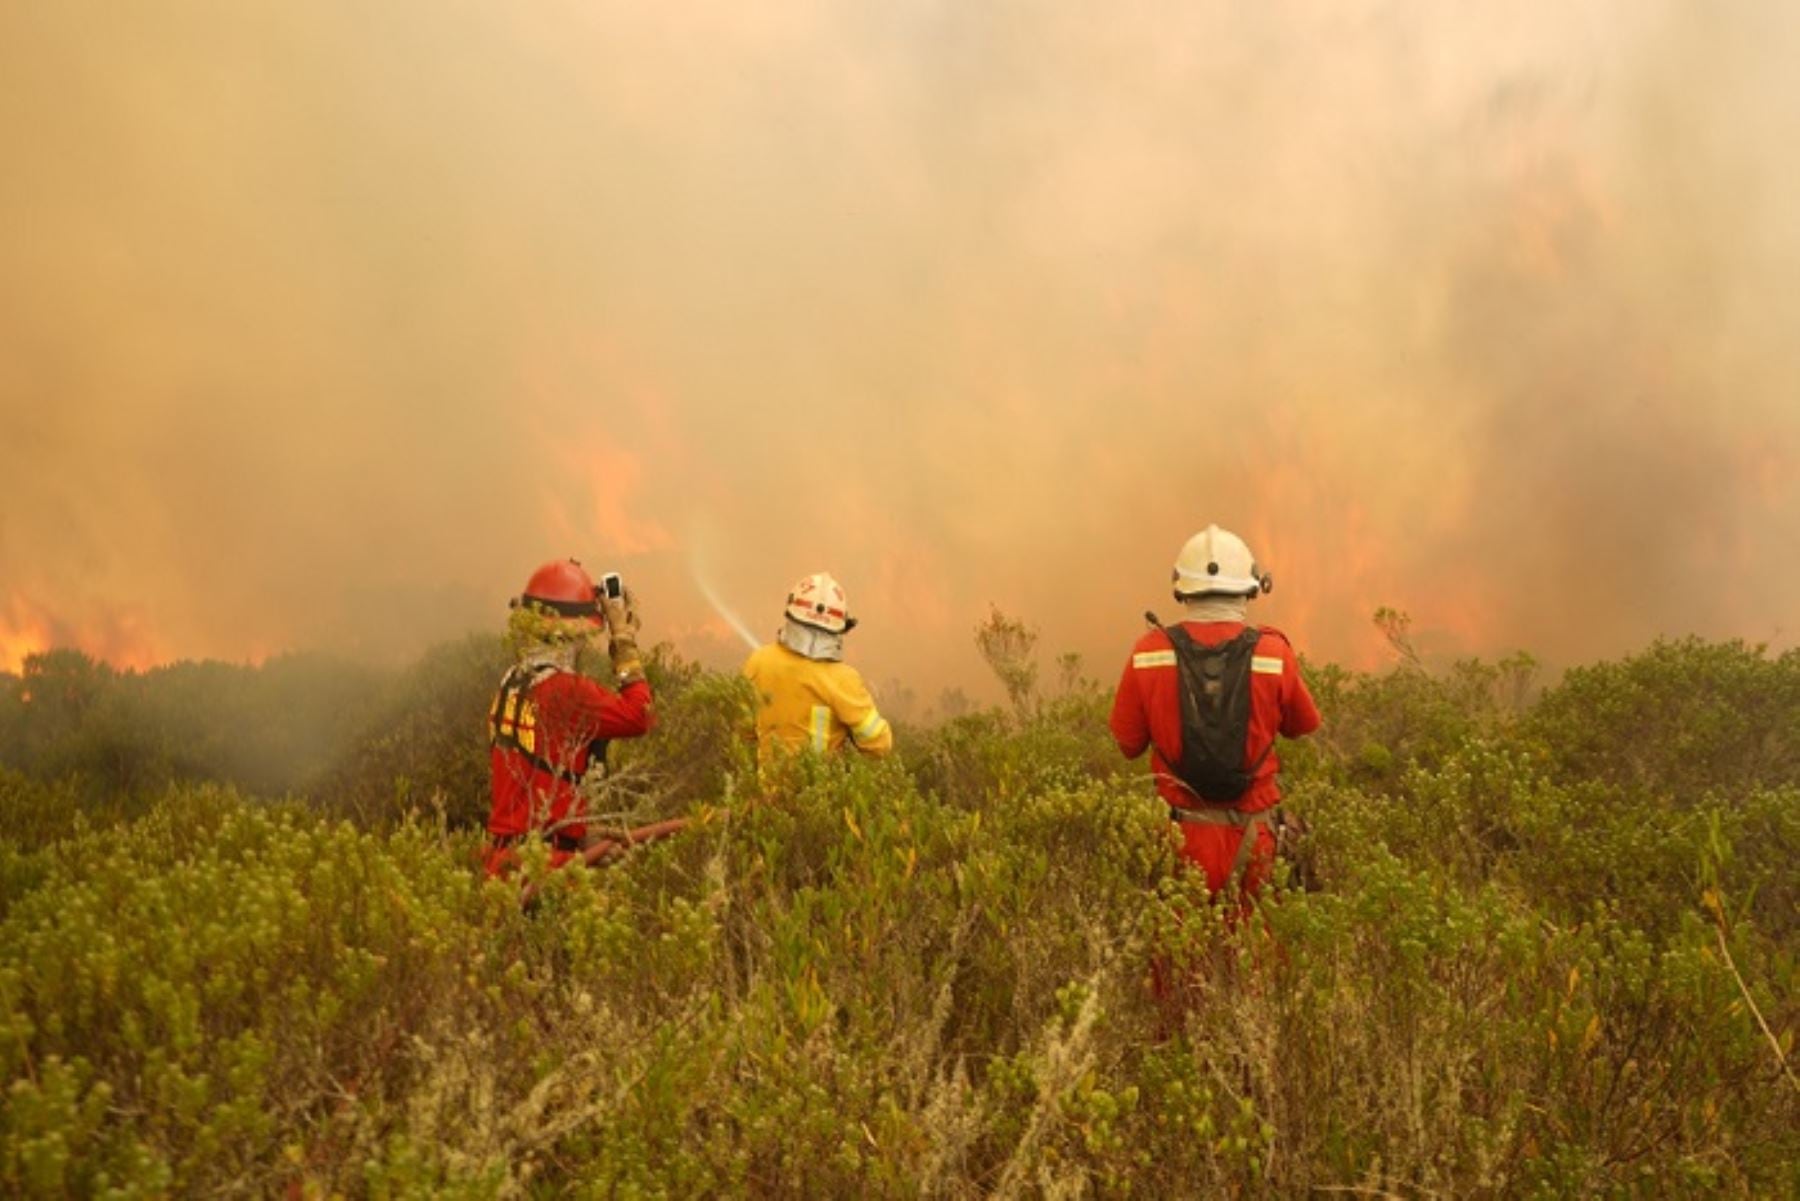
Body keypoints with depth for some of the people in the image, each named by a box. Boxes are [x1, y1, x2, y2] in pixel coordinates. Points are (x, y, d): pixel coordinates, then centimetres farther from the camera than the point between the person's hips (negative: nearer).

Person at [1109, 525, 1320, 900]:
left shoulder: (1150, 653, -9)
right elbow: (1305, 726, 8)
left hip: (1180, 832, 0)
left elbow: (1127, 745, 1)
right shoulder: (1272, 652, -9)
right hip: (1251, 836, 0)